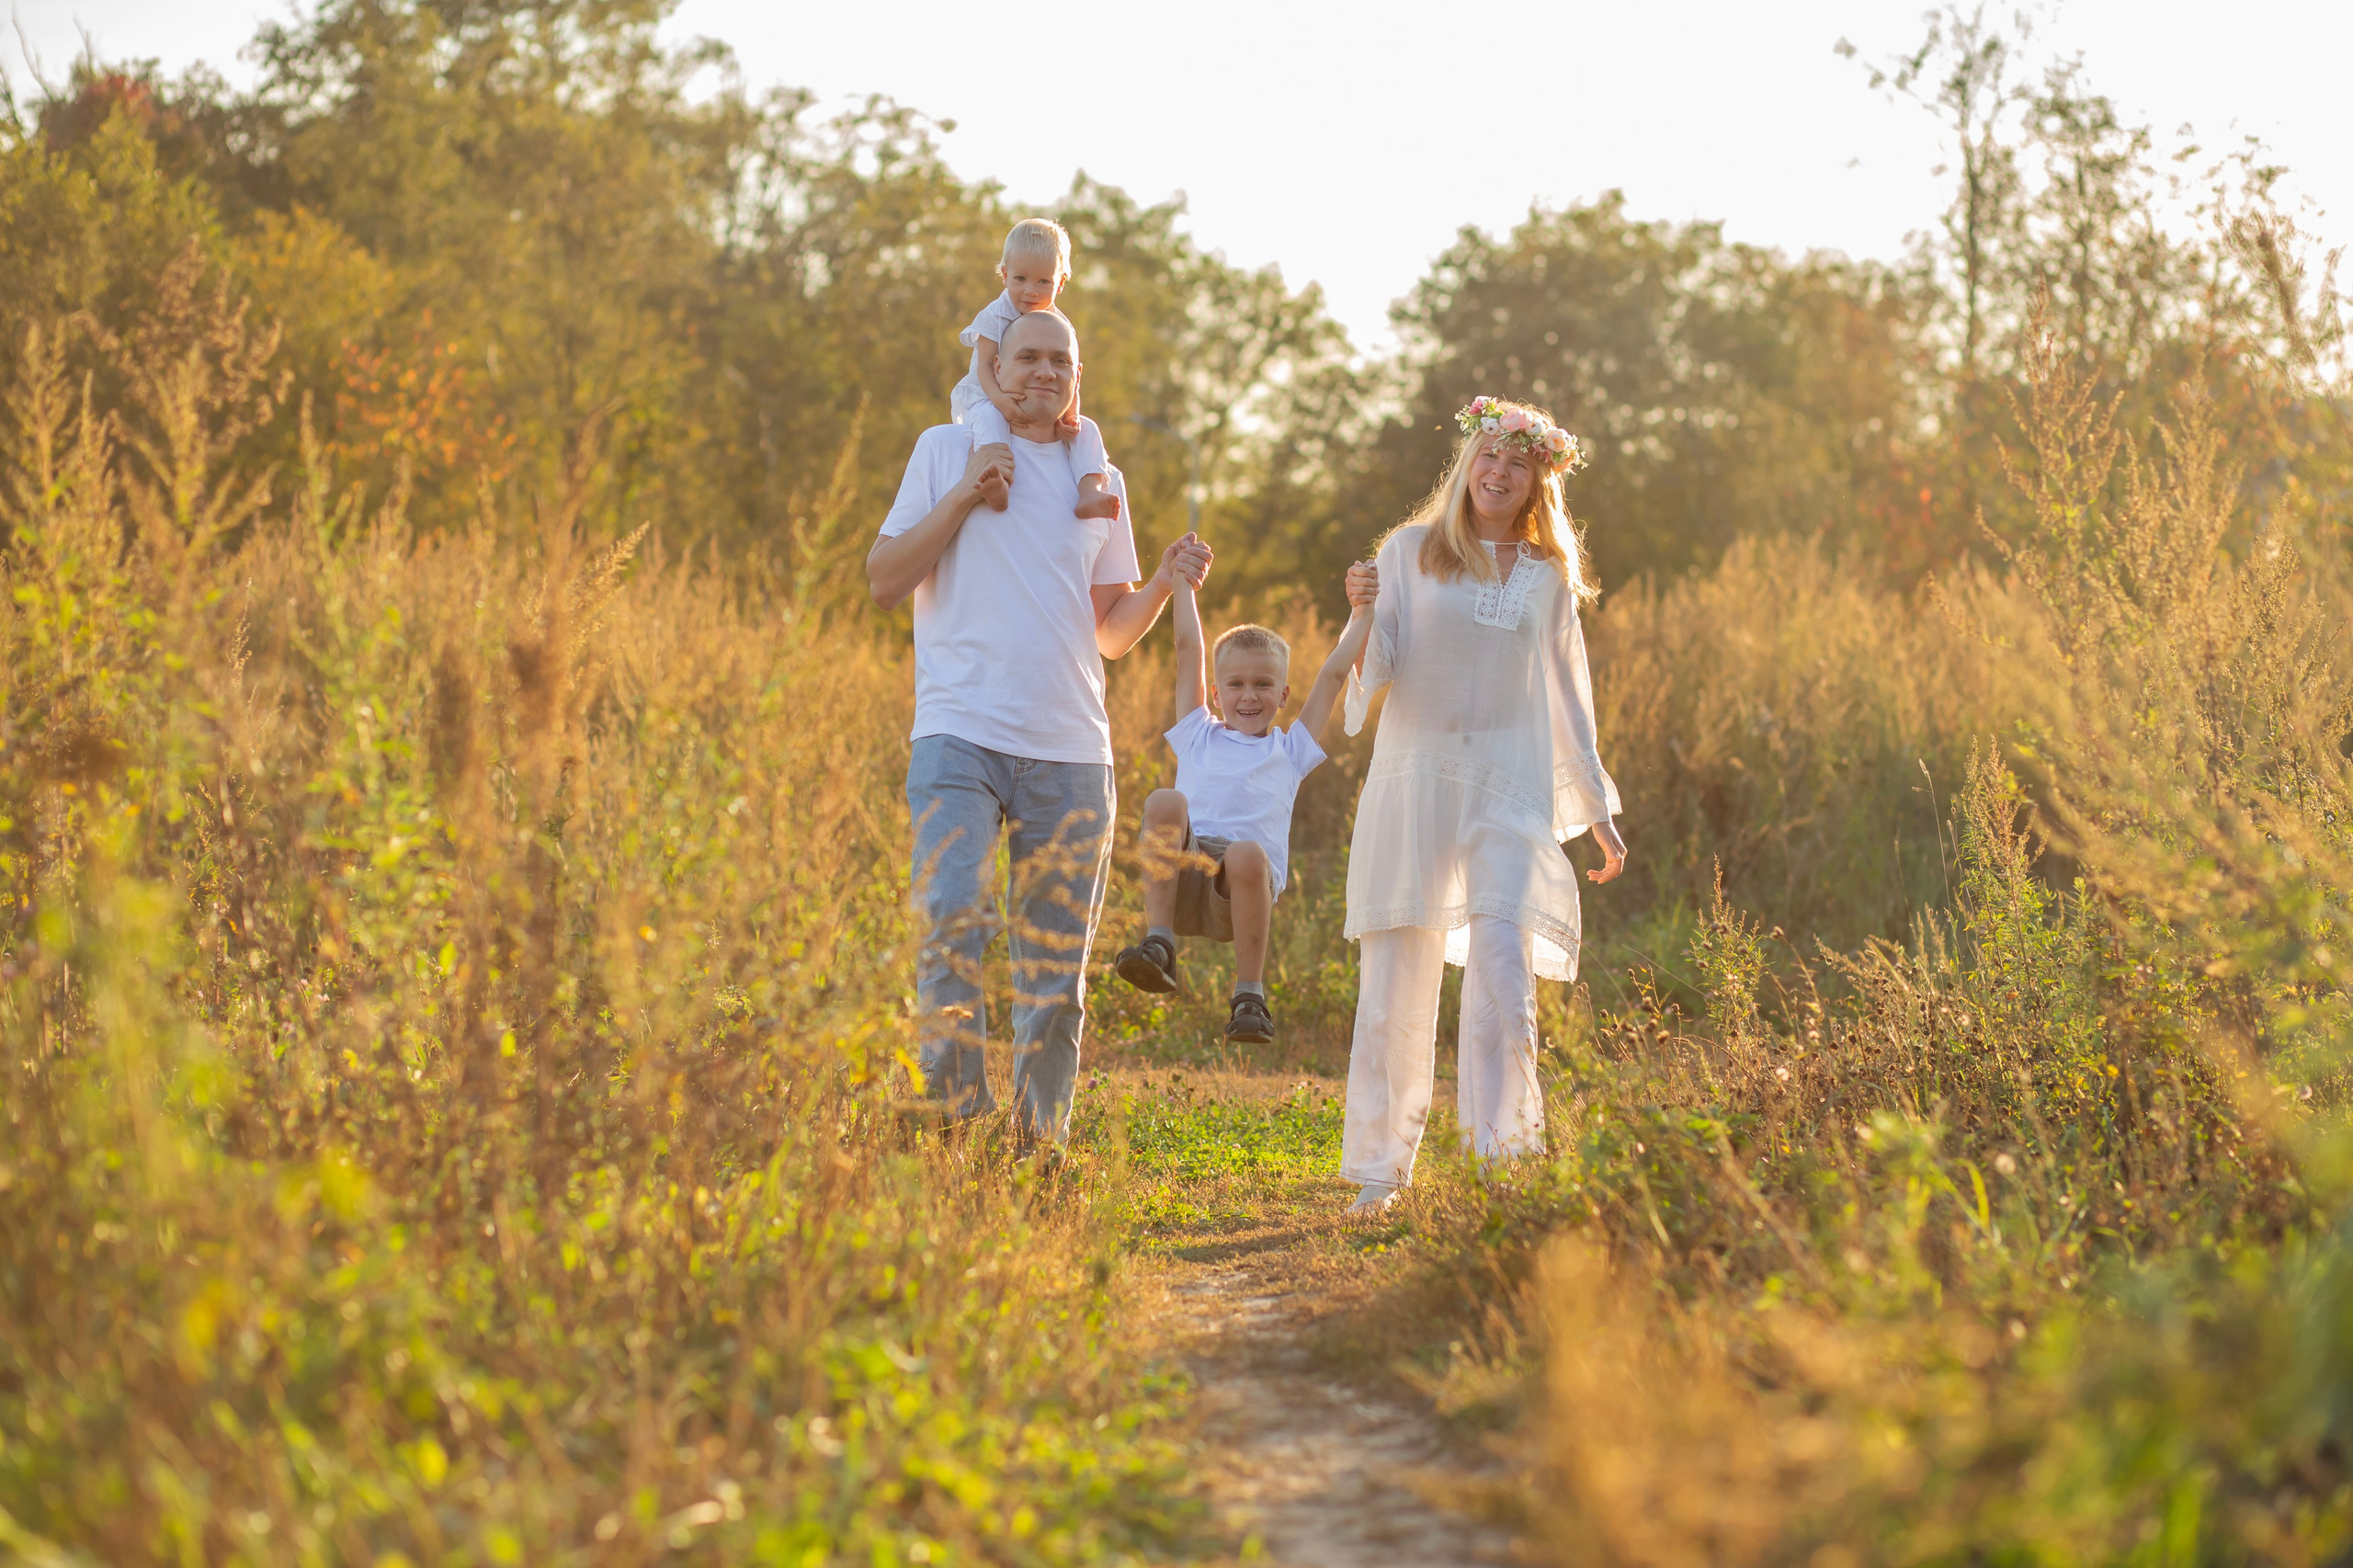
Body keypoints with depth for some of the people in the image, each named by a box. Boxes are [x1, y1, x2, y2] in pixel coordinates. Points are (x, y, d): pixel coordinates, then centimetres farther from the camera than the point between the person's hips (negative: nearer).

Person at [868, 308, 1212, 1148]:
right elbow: (884, 581, 1)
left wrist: (1165, 582, 0)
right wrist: (968, 493, -6)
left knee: (1057, 962, 4)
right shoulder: (946, 450, 8)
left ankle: (1041, 1145, 11)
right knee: (951, 919, -22)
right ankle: (959, 1119, -16)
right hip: (961, 732, -3)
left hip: (1070, 748, 4)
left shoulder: (1099, 481, 17)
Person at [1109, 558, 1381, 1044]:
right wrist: (1182, 583, 32)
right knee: (1165, 802, -30)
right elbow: (1188, 650, 30)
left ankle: (1250, 994, -24)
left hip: (1240, 892, -1)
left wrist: (1361, 611, 24)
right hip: (1182, 871, 1)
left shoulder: (1289, 750, 29)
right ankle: (1158, 944, -35)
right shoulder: (1198, 737, 29)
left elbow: (1334, 673, 27)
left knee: (1247, 854, -37)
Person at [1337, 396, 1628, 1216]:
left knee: (1503, 963, -17)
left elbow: (1565, 696, 20)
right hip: (1414, 776, -1)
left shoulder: (1548, 577, 13)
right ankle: (1379, 1171, 11)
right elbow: (1375, 667, 3)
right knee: (1396, 979, 0)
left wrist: (1599, 810, 20)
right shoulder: (1411, 551, 7)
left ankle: (1501, 1161, -18)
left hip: (1509, 786, 1)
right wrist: (1362, 616, -19)